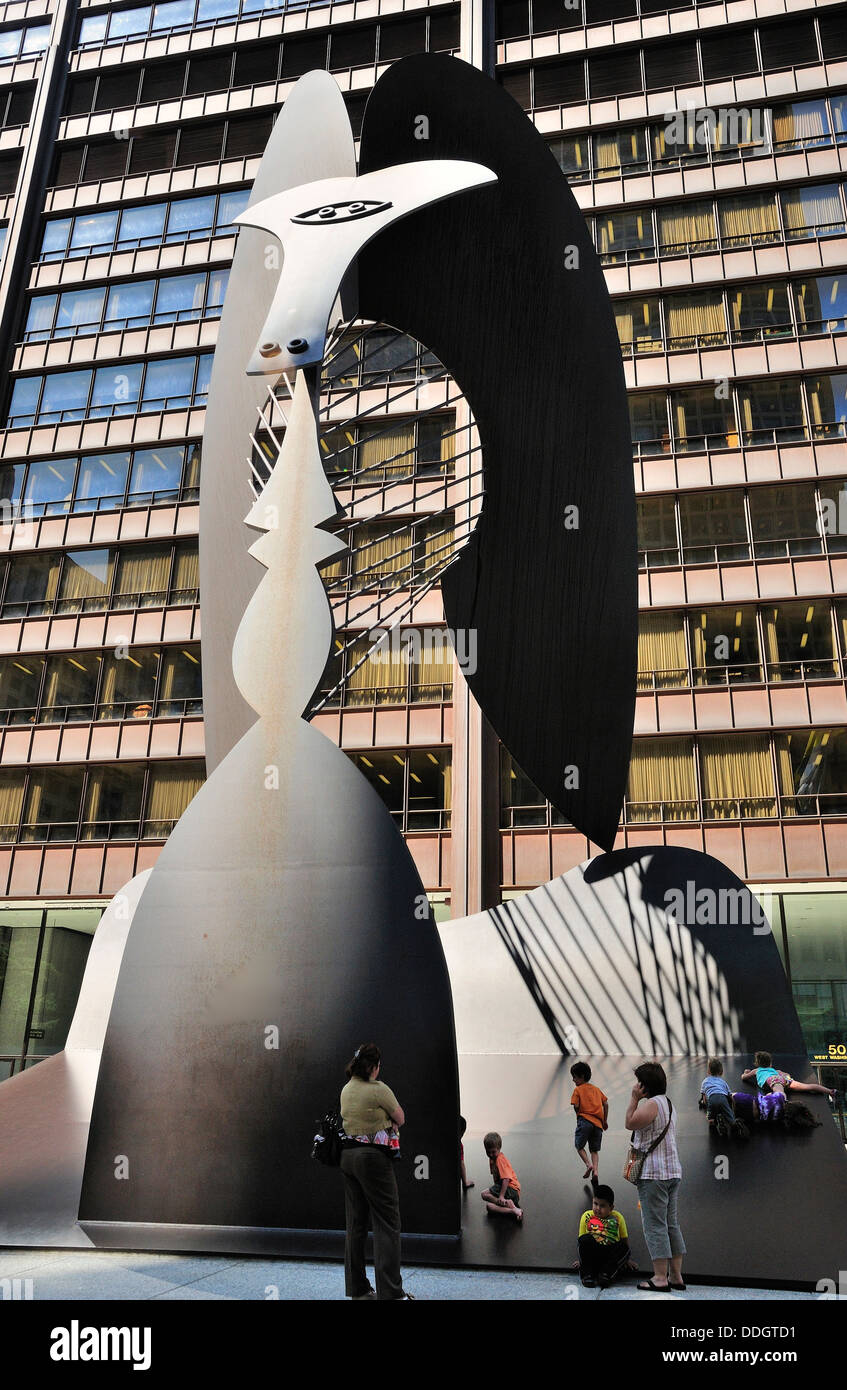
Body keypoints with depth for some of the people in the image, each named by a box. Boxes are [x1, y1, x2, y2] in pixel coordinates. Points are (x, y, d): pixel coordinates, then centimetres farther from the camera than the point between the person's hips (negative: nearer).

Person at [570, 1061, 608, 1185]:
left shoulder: (578, 1089, 1)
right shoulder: (596, 1089, 17)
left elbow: (576, 1106, -9)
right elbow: (605, 1104, 13)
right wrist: (605, 1121, 19)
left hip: (584, 1120, -5)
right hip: (598, 1123, 5)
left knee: (579, 1146, 11)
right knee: (594, 1150, 12)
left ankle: (588, 1165, -10)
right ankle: (595, 1171, -7)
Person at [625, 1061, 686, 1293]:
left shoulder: (652, 1104, -16)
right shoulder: (668, 1104, 17)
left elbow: (630, 1123, -11)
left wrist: (634, 1097, -7)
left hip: (654, 1173, -10)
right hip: (672, 1171, 10)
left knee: (655, 1225, -4)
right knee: (671, 1224, 12)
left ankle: (660, 1278, -2)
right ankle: (676, 1277, 15)